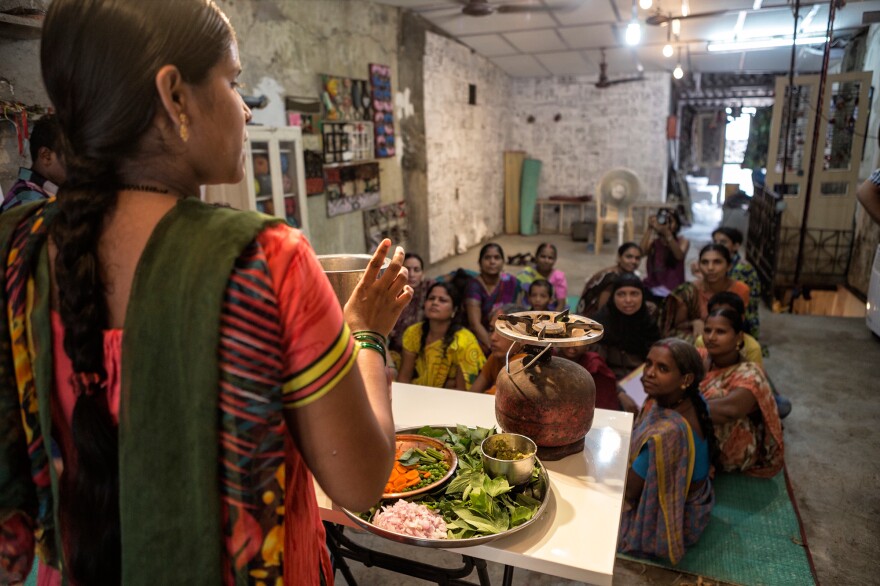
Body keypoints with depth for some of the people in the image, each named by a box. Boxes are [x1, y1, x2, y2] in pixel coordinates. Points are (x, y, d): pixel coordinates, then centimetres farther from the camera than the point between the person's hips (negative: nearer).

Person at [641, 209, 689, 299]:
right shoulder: (653, 241, 4)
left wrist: (667, 233, -32)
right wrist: (649, 229, -19)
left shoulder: (682, 241, 2)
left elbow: (679, 255, -21)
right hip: (652, 291, 1)